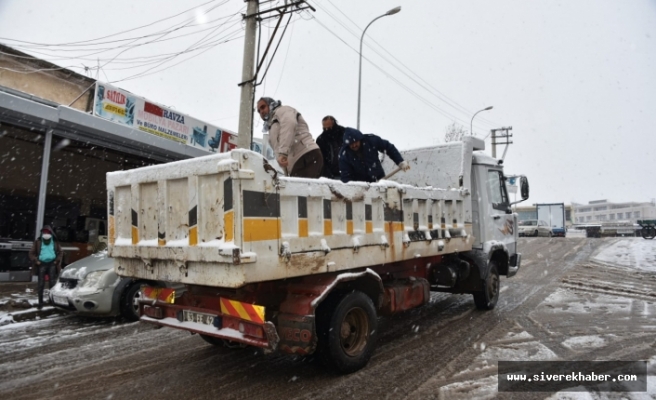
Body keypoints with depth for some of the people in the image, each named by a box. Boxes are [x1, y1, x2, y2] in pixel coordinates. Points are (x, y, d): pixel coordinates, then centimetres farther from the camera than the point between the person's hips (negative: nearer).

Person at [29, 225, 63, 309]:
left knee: (52, 283, 3)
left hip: (52, 264, 1)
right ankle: (40, 302, 8)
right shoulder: (38, 242, 4)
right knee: (41, 284, 1)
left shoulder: (55, 242, 10)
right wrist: (36, 260, -8)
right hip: (42, 264, -1)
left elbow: (60, 252, 15)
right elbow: (31, 253, 5)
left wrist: (57, 260, 1)